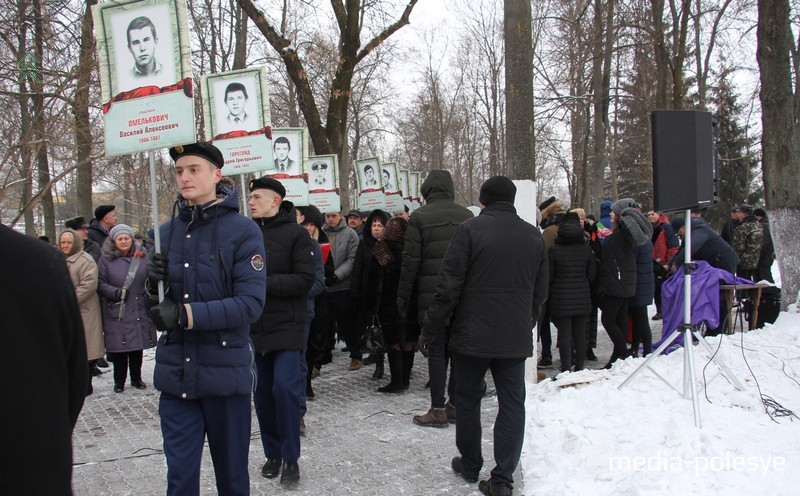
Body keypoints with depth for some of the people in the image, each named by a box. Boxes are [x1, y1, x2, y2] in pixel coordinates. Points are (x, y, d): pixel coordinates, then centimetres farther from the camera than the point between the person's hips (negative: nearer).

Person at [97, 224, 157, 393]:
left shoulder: (142, 256, 5)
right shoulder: (106, 259, 0)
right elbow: (100, 283, -1)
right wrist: (115, 292, -17)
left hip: (140, 310, 2)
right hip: (117, 311, -2)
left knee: (138, 346, 10)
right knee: (119, 348, 1)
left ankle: (136, 378, 26)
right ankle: (119, 381, 16)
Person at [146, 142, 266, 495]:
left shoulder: (243, 231, -8)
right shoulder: (165, 233, 6)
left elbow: (251, 303, -17)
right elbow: (152, 305, 12)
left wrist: (187, 315, -23)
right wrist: (152, 284, -10)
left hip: (226, 371, -3)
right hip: (175, 373, 3)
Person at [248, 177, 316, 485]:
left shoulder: (295, 234, -7)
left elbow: (305, 279, -15)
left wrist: (264, 283, -19)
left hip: (286, 327, -4)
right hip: (254, 329, 4)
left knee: (285, 389, -7)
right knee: (263, 394, 10)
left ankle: (291, 457, 9)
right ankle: (272, 453, 26)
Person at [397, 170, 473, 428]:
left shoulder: (419, 217, -4)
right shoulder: (467, 216, 7)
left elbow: (410, 261, -7)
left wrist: (403, 296, 1)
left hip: (431, 295, -4)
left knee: (437, 350, 1)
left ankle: (438, 410, 3)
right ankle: (455, 404, 18)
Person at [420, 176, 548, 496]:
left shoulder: (470, 230, -9)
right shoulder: (534, 235, 6)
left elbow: (449, 286, -12)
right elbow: (540, 291, 12)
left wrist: (430, 329, -3)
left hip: (473, 335, -3)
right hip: (516, 338, 3)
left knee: (468, 398, 14)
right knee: (512, 403, 8)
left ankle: (470, 464, 27)